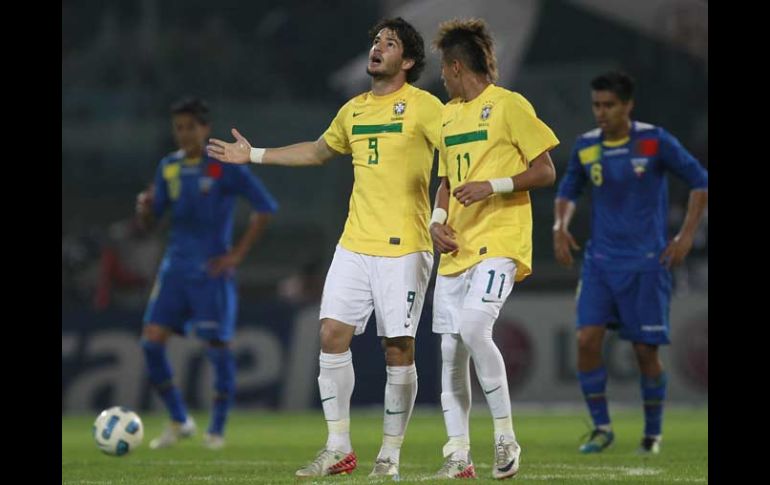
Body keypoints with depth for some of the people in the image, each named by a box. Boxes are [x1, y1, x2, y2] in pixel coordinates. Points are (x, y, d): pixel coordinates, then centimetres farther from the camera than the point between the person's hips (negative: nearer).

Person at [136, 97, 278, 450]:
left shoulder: (225, 167, -7)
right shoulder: (169, 167, 9)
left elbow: (265, 208, -8)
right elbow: (150, 219, 13)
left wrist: (237, 255, -10)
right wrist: (144, 207, -11)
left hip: (211, 270, -5)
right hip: (176, 267, 5)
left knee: (218, 345, -3)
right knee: (152, 340, -5)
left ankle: (217, 429, 10)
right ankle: (179, 421, 8)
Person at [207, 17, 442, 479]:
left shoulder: (422, 106, -5)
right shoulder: (353, 111, 15)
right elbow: (318, 151, 32)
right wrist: (254, 155, 34)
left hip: (404, 247, -6)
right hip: (355, 244, 6)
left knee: (399, 349, -3)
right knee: (333, 335, -3)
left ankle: (391, 454, 8)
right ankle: (339, 449, 5)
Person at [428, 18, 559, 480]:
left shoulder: (510, 105, -4)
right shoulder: (448, 114, 19)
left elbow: (545, 172, -5)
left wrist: (493, 186, -17)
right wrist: (438, 220, 7)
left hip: (499, 242, -7)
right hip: (456, 248, 7)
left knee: (473, 327, -26)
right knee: (450, 350, 2)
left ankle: (505, 434, -13)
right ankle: (458, 455, 8)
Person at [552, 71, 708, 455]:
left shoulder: (654, 141, -7)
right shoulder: (586, 147, 4)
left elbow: (699, 181, -1)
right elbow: (568, 191, 20)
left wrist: (686, 234, -7)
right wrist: (560, 226, 1)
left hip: (646, 262, -3)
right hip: (600, 261, 3)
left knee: (645, 350, -1)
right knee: (587, 339, -12)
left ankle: (653, 433, 18)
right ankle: (601, 427, 2)